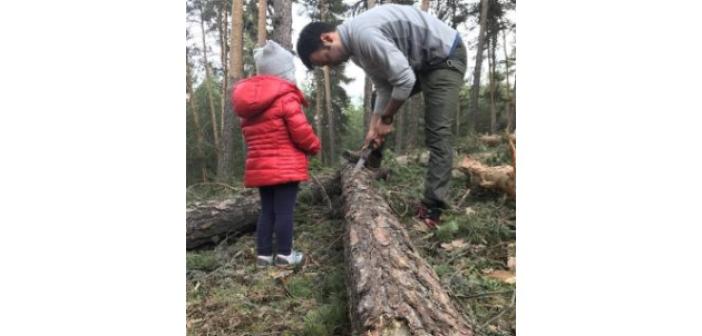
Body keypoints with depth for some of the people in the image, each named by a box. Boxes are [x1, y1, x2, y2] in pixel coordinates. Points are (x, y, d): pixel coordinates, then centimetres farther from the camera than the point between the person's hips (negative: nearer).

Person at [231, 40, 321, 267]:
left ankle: (264, 254, 16)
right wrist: (314, 146, 3)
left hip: (259, 167, 7)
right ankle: (285, 254, 5)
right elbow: (300, 131, -14)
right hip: (285, 166, -7)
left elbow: (250, 134, 18)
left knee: (267, 211, 12)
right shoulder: (286, 97, -12)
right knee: (284, 210, -1)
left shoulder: (248, 102, 14)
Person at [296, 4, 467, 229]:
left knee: (436, 133, -12)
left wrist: (385, 119, -16)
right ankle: (372, 157, 29)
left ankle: (432, 208, -8)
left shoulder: (364, 35, -29)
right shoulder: (356, 50, 2)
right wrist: (374, 127, -1)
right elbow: (384, 89, 6)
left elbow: (405, 80, -30)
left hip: (445, 56, -10)